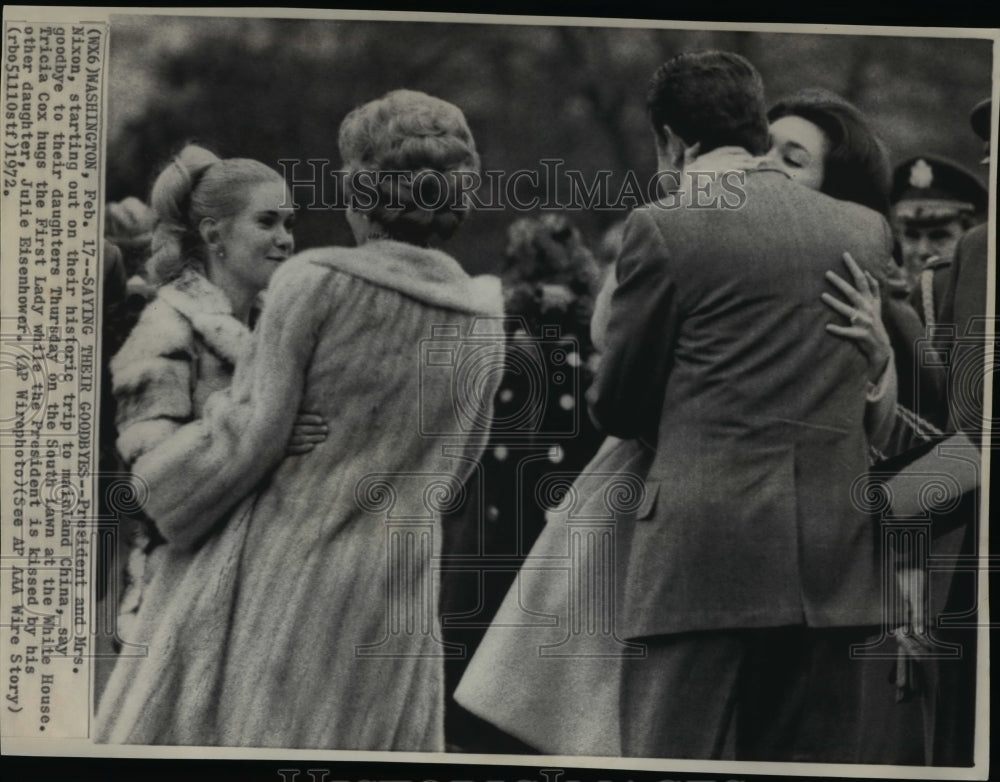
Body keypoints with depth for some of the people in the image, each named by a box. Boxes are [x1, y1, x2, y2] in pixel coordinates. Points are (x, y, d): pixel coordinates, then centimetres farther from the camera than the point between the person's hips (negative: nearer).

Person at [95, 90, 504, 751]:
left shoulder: (316, 282, -12)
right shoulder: (483, 329, 3)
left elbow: (250, 433, -12)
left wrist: (150, 487, 4)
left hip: (279, 570, -4)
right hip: (392, 596, 5)